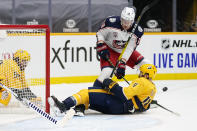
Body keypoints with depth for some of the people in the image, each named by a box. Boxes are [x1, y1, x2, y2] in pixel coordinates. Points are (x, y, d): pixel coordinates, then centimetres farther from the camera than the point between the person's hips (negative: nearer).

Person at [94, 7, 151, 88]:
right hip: (109, 50, -3)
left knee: (146, 65, -7)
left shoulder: (137, 31, -21)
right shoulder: (111, 22, -26)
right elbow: (100, 34, -9)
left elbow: (129, 49, -22)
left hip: (125, 51, 3)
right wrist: (101, 47, -20)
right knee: (107, 72, -28)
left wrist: (122, 64, -29)